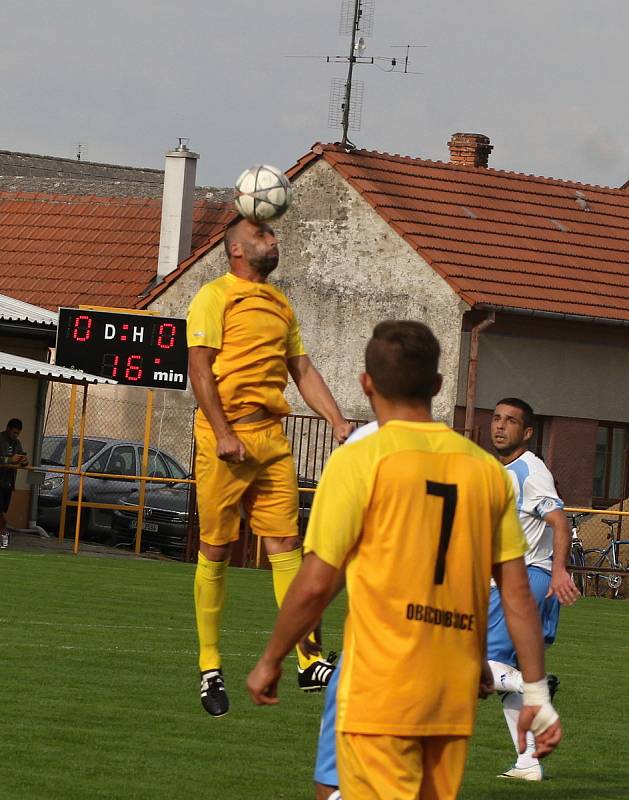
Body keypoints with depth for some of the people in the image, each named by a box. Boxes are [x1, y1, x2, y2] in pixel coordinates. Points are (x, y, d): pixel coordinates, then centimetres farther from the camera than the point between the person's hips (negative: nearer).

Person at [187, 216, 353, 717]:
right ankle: (210, 667, 8)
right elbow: (200, 368, -9)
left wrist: (338, 422, 10)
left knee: (286, 544, -1)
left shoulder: (281, 306, 19)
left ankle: (309, 662, -6)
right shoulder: (216, 297, -2)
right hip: (227, 437, -6)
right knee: (216, 550, 0)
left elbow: (303, 370, 21)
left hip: (272, 436, 6)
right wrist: (222, 433, -17)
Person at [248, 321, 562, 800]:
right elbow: (518, 592, 6)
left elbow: (315, 585, -7)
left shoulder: (359, 461, -6)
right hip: (455, 697, 5)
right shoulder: (487, 470, 7)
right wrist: (537, 692, 10)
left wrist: (270, 662, 7)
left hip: (380, 693, -5)